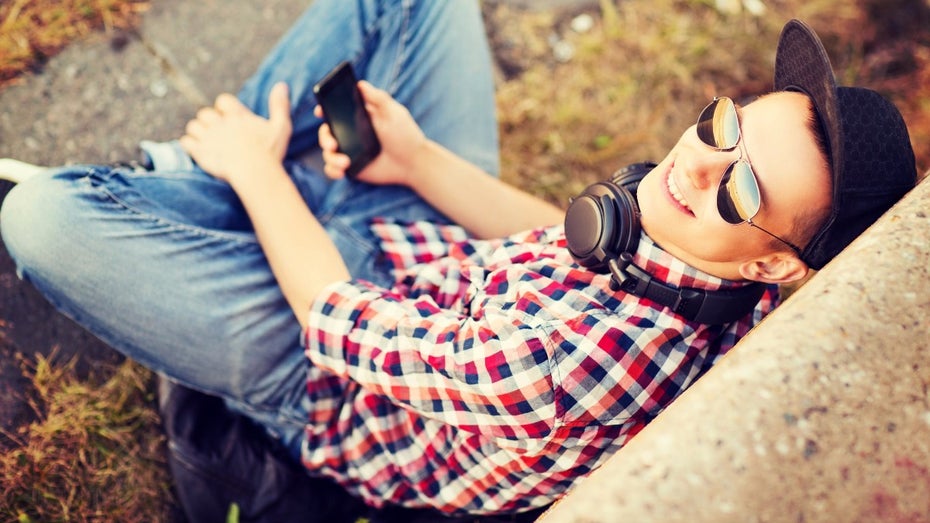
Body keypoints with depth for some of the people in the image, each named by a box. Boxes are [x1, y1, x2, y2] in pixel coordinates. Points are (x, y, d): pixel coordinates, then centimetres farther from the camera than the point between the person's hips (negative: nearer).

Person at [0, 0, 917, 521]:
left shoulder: (594, 357, -42)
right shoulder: (696, 263, -19)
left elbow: (349, 337, -27)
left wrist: (257, 170, -13)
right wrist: (421, 162, -9)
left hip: (319, 371, -7)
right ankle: (183, 185, 17)